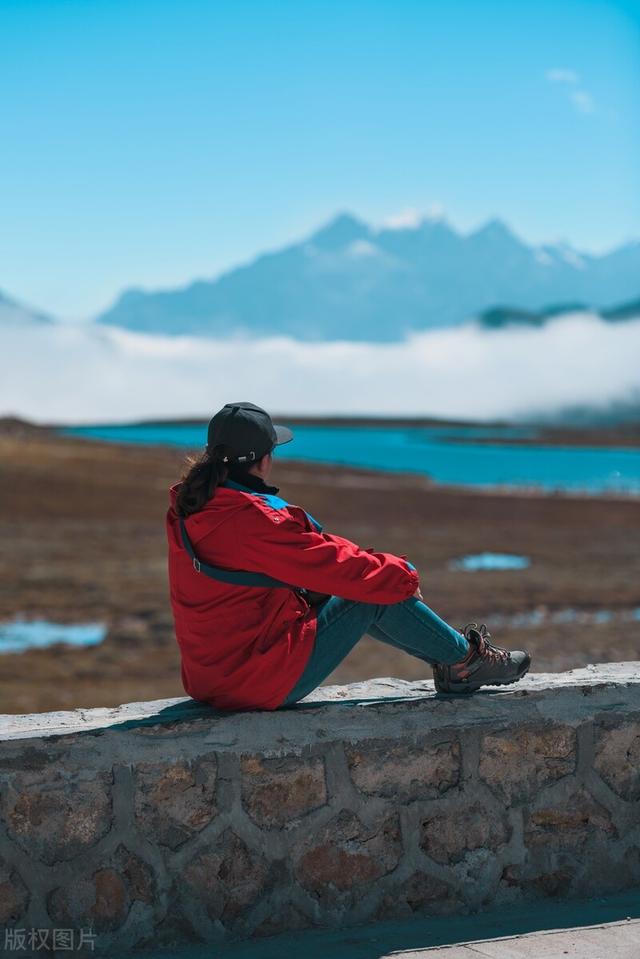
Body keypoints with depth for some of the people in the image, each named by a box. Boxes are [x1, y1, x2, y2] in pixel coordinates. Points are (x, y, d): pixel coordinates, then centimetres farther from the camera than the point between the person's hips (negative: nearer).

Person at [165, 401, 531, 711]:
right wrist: (403, 575, 0)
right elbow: (333, 564, -18)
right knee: (374, 594, 0)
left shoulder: (189, 510, 4)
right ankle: (465, 659, 19)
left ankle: (447, 653, 29)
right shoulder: (250, 521, -25)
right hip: (266, 684, -9)